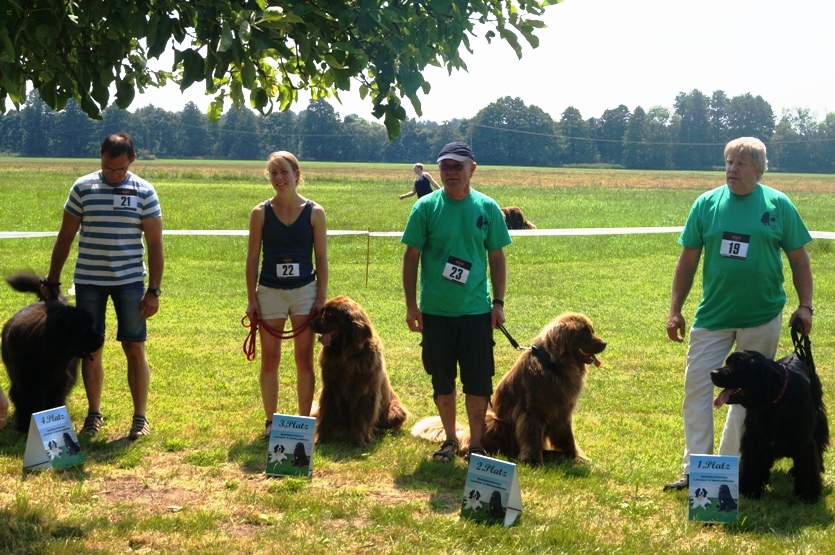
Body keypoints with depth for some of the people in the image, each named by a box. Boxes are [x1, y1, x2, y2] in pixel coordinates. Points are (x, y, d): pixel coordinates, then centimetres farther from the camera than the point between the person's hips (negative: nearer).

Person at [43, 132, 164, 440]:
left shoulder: (144, 192, -3)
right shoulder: (82, 188, -1)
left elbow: (155, 244, -2)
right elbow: (65, 237, 6)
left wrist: (154, 290, -6)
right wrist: (52, 279, 6)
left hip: (130, 281, -1)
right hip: (88, 281, 1)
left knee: (135, 348, -1)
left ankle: (140, 417, 7)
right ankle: (94, 414, 17)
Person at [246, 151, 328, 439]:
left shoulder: (314, 212, -1)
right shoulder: (261, 212, 0)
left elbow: (321, 258, 1)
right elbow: (252, 257, 2)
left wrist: (321, 298, -3)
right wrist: (251, 299, -2)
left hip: (305, 291, 0)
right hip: (269, 293, 1)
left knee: (304, 360, 3)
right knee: (270, 361, 5)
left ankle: (304, 422, 13)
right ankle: (271, 422, 15)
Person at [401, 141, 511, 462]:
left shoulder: (487, 208, 1)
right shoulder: (426, 207, -3)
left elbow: (497, 257, 6)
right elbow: (411, 257, 0)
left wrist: (498, 302, 1)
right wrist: (411, 305, -3)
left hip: (476, 310, 0)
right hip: (435, 311, 0)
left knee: (478, 381, 2)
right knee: (442, 380, 10)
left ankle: (476, 444, 15)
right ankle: (450, 439, 25)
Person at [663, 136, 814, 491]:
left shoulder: (778, 205, -2)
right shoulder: (707, 203, 1)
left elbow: (799, 259, 4)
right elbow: (688, 261, 5)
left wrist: (805, 306, -1)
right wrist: (675, 311, 2)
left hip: (762, 317, -1)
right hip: (713, 315, 1)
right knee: (697, 385, -2)